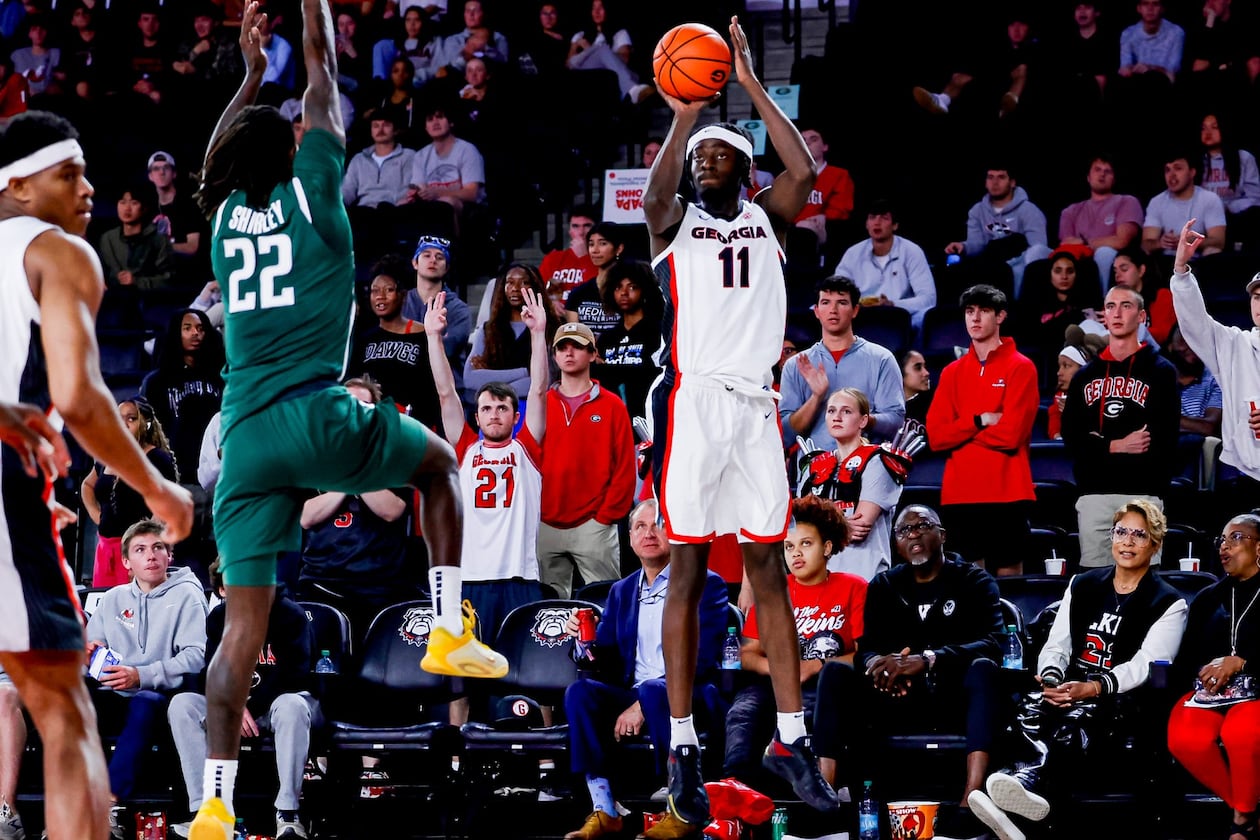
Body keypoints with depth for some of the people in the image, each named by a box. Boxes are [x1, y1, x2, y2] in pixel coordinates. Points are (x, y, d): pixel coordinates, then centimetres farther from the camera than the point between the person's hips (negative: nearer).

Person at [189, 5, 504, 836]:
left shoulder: (224, 213, 13)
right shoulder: (311, 193, 3)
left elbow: (213, 160, 38)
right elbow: (324, 68, 14)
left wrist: (251, 76, 48)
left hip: (246, 436, 4)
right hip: (318, 416, -4)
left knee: (244, 621, 1)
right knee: (439, 462, 25)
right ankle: (450, 630, 12)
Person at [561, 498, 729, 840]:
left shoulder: (705, 585, 0)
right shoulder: (621, 592, 18)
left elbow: (701, 658, -13)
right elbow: (605, 665, 14)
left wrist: (643, 703, -22)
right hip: (631, 696, 5)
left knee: (654, 693, -38)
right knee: (580, 692, -24)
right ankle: (604, 811, -26)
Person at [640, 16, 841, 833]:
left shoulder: (766, 219, 14)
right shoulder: (675, 223, 9)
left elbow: (805, 169, -6)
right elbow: (655, 192, -15)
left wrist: (752, 86, -6)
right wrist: (685, 114, -18)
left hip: (755, 404, 2)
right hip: (692, 400, -2)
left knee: (769, 570, 2)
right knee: (688, 573, -2)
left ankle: (792, 741, 3)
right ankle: (684, 749, -1)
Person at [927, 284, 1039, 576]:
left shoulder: (1020, 368, 0)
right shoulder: (952, 373, 14)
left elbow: (1011, 433, -11)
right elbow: (936, 436, 4)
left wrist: (961, 431, -1)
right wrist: (981, 421, -8)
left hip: (1006, 493, -4)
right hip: (959, 494, 4)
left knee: (1008, 574, -2)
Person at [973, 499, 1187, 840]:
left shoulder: (1168, 604, 6)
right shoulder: (1082, 586, 21)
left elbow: (1145, 665, -8)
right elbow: (1056, 644, 15)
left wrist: (1092, 688, -25)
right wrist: (1051, 676, -11)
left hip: (1129, 698, -4)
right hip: (1072, 689, 4)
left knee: (1081, 715, -38)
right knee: (1031, 708, -32)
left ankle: (1031, 779, -62)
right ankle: (1042, 793, -55)